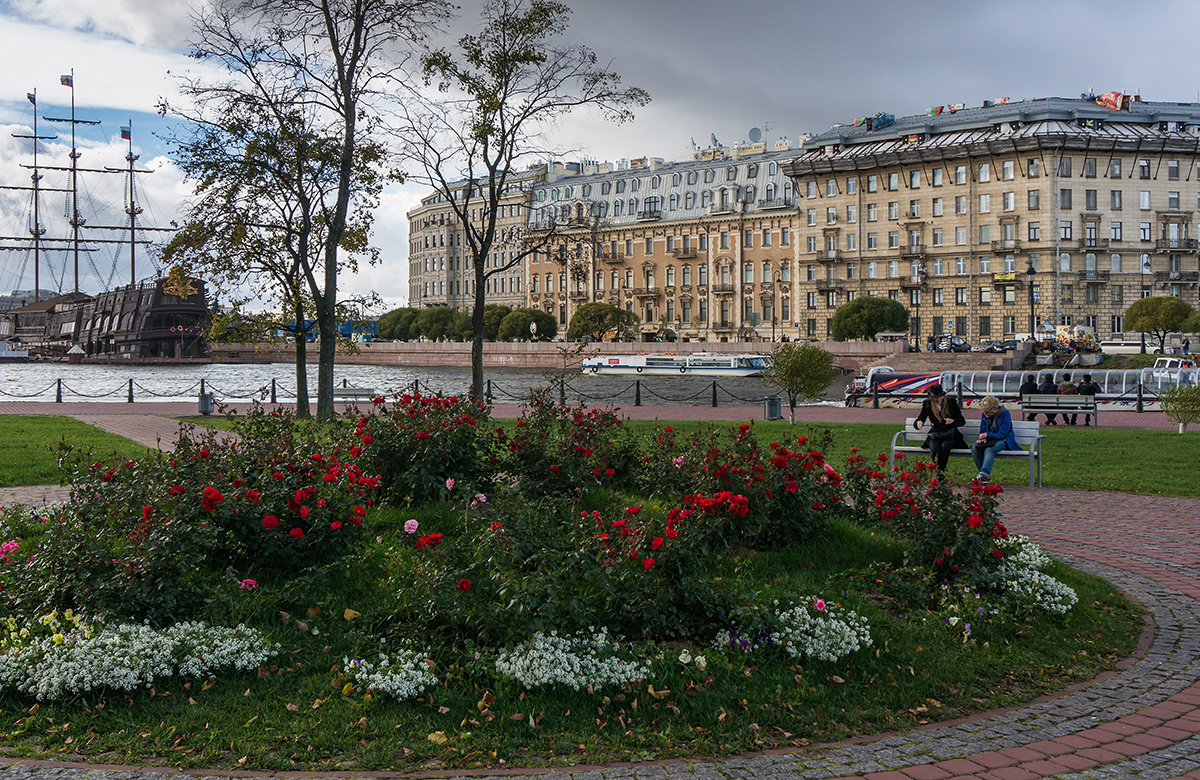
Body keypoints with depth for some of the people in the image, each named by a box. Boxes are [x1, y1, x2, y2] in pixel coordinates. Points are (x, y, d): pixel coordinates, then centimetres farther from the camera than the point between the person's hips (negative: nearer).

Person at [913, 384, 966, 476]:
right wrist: (918, 423, -33)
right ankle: (939, 469, -22)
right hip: (935, 435, 1)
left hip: (950, 434, -1)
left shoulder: (951, 401, -2)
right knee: (934, 448, -34)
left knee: (945, 446, -35)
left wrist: (952, 421, -23)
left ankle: (941, 470, -20)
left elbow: (962, 421, 1)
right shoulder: (927, 404, -1)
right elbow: (920, 419, -7)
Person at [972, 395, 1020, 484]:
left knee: (989, 450, -38)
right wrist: (982, 438, -14)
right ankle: (985, 476, -25)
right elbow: (982, 431, 10)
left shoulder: (1004, 414, -12)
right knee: (974, 447, -25)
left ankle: (984, 473, -55)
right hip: (990, 440, 6)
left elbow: (1002, 434, -15)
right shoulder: (985, 415, 6)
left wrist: (987, 435, -23)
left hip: (1003, 441, -6)